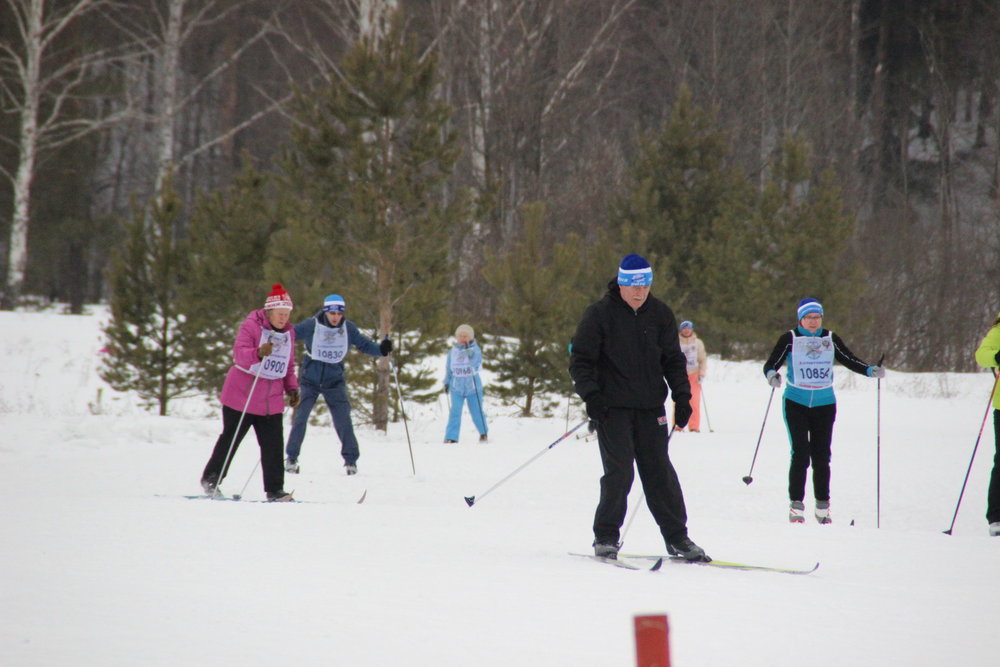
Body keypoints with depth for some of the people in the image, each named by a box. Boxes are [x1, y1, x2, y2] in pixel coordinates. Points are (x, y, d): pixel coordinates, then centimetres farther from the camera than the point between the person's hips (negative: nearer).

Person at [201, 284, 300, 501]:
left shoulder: (288, 333, 11)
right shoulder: (251, 326, -9)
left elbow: (288, 366, 21)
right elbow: (239, 354, -22)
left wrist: (292, 388, 8)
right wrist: (259, 353, -41)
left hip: (271, 401, 5)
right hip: (241, 397, -5)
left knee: (273, 445, -4)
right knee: (230, 440, 5)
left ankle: (274, 489, -1)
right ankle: (210, 479, 21)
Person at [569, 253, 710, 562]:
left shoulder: (660, 314, 7)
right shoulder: (599, 314, -5)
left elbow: (673, 359, 14)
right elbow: (580, 360, -4)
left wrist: (682, 395, 4)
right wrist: (591, 394, -16)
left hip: (650, 408, 4)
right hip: (612, 406, -4)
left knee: (660, 472, 5)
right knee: (619, 471, -10)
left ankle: (676, 537, 12)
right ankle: (606, 537, 1)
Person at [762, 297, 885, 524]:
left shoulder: (830, 339, 6)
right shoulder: (790, 339, -2)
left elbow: (850, 361, 8)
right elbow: (771, 364, -7)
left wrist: (870, 370, -8)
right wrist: (772, 374, -29)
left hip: (824, 405, 2)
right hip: (796, 403, -2)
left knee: (821, 456, 2)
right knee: (800, 454, -10)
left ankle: (823, 506, 11)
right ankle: (796, 504, -4)